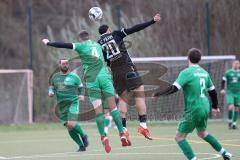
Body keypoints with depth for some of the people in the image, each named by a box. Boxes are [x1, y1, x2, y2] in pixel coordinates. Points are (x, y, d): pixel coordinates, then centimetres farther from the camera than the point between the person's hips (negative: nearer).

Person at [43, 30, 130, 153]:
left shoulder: (82, 46, 7)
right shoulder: (97, 45, 20)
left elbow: (64, 45, 5)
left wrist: (48, 43, 16)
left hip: (92, 79, -3)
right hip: (105, 76, 3)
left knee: (98, 110, -4)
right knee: (113, 106, -1)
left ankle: (103, 137, -15)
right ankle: (122, 135, -9)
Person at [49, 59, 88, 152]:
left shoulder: (74, 77, -1)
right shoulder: (55, 77, 9)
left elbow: (81, 87, 10)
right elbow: (52, 86, 22)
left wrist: (82, 95, -8)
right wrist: (51, 92, 1)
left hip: (73, 102, -4)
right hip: (61, 105, 4)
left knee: (71, 124, -21)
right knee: (68, 128, -1)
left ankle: (83, 135, 7)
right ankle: (81, 146, 11)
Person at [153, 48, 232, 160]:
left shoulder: (186, 72, -11)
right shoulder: (204, 73, 9)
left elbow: (174, 88, -20)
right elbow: (212, 91, 19)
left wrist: (157, 94, -9)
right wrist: (215, 107, 33)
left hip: (193, 109, -7)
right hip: (205, 108, 7)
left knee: (179, 137, 0)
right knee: (202, 133, 30)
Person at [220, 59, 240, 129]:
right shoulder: (228, 72, 1)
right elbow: (223, 81, 4)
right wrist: (222, 89, -8)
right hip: (230, 93, -2)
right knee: (231, 107, -16)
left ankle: (234, 123, 15)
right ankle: (230, 122, 0)